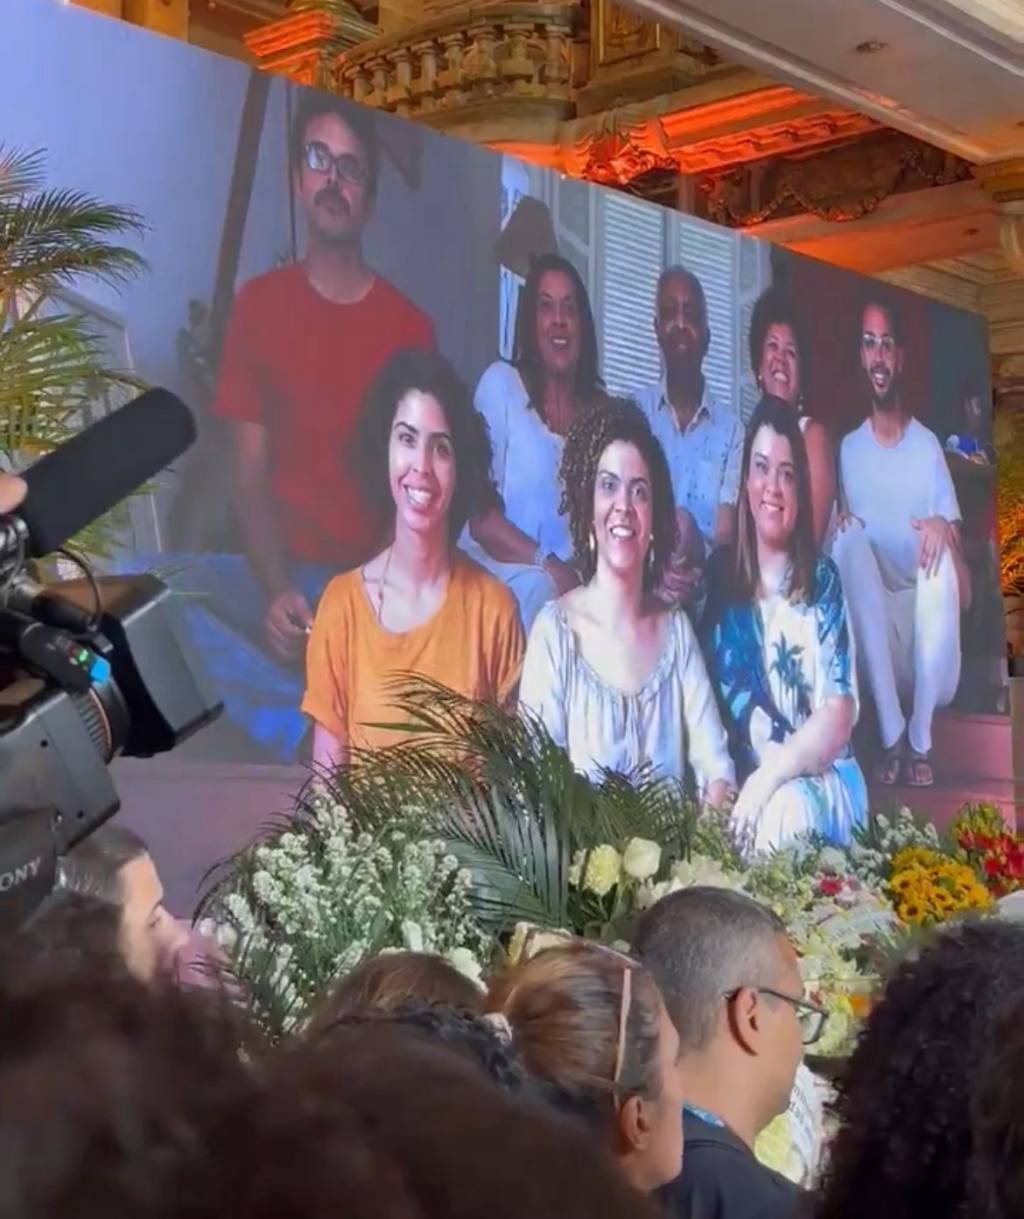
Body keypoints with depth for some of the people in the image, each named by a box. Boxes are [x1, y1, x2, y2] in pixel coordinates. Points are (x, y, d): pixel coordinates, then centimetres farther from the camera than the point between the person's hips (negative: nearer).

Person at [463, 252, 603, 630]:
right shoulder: (500, 384, 2)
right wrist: (548, 565, -17)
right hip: (505, 578, -4)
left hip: (580, 583, 4)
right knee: (539, 588, -35)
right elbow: (481, 518, -5)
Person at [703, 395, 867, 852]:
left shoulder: (823, 580, 2)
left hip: (821, 783, -1)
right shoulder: (720, 574, 9)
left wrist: (770, 777, -20)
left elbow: (838, 716, -6)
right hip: (741, 780, 1)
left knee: (786, 810, -33)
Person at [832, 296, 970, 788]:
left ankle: (921, 738, -25)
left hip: (925, 606, 0)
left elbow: (955, 539, -1)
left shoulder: (928, 444, 5)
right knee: (849, 538, -28)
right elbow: (839, 528, 6)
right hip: (874, 611, 0)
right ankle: (891, 735, -31)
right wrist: (841, 522, -18)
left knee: (941, 551, -31)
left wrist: (943, 528, -25)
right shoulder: (849, 448, 8)